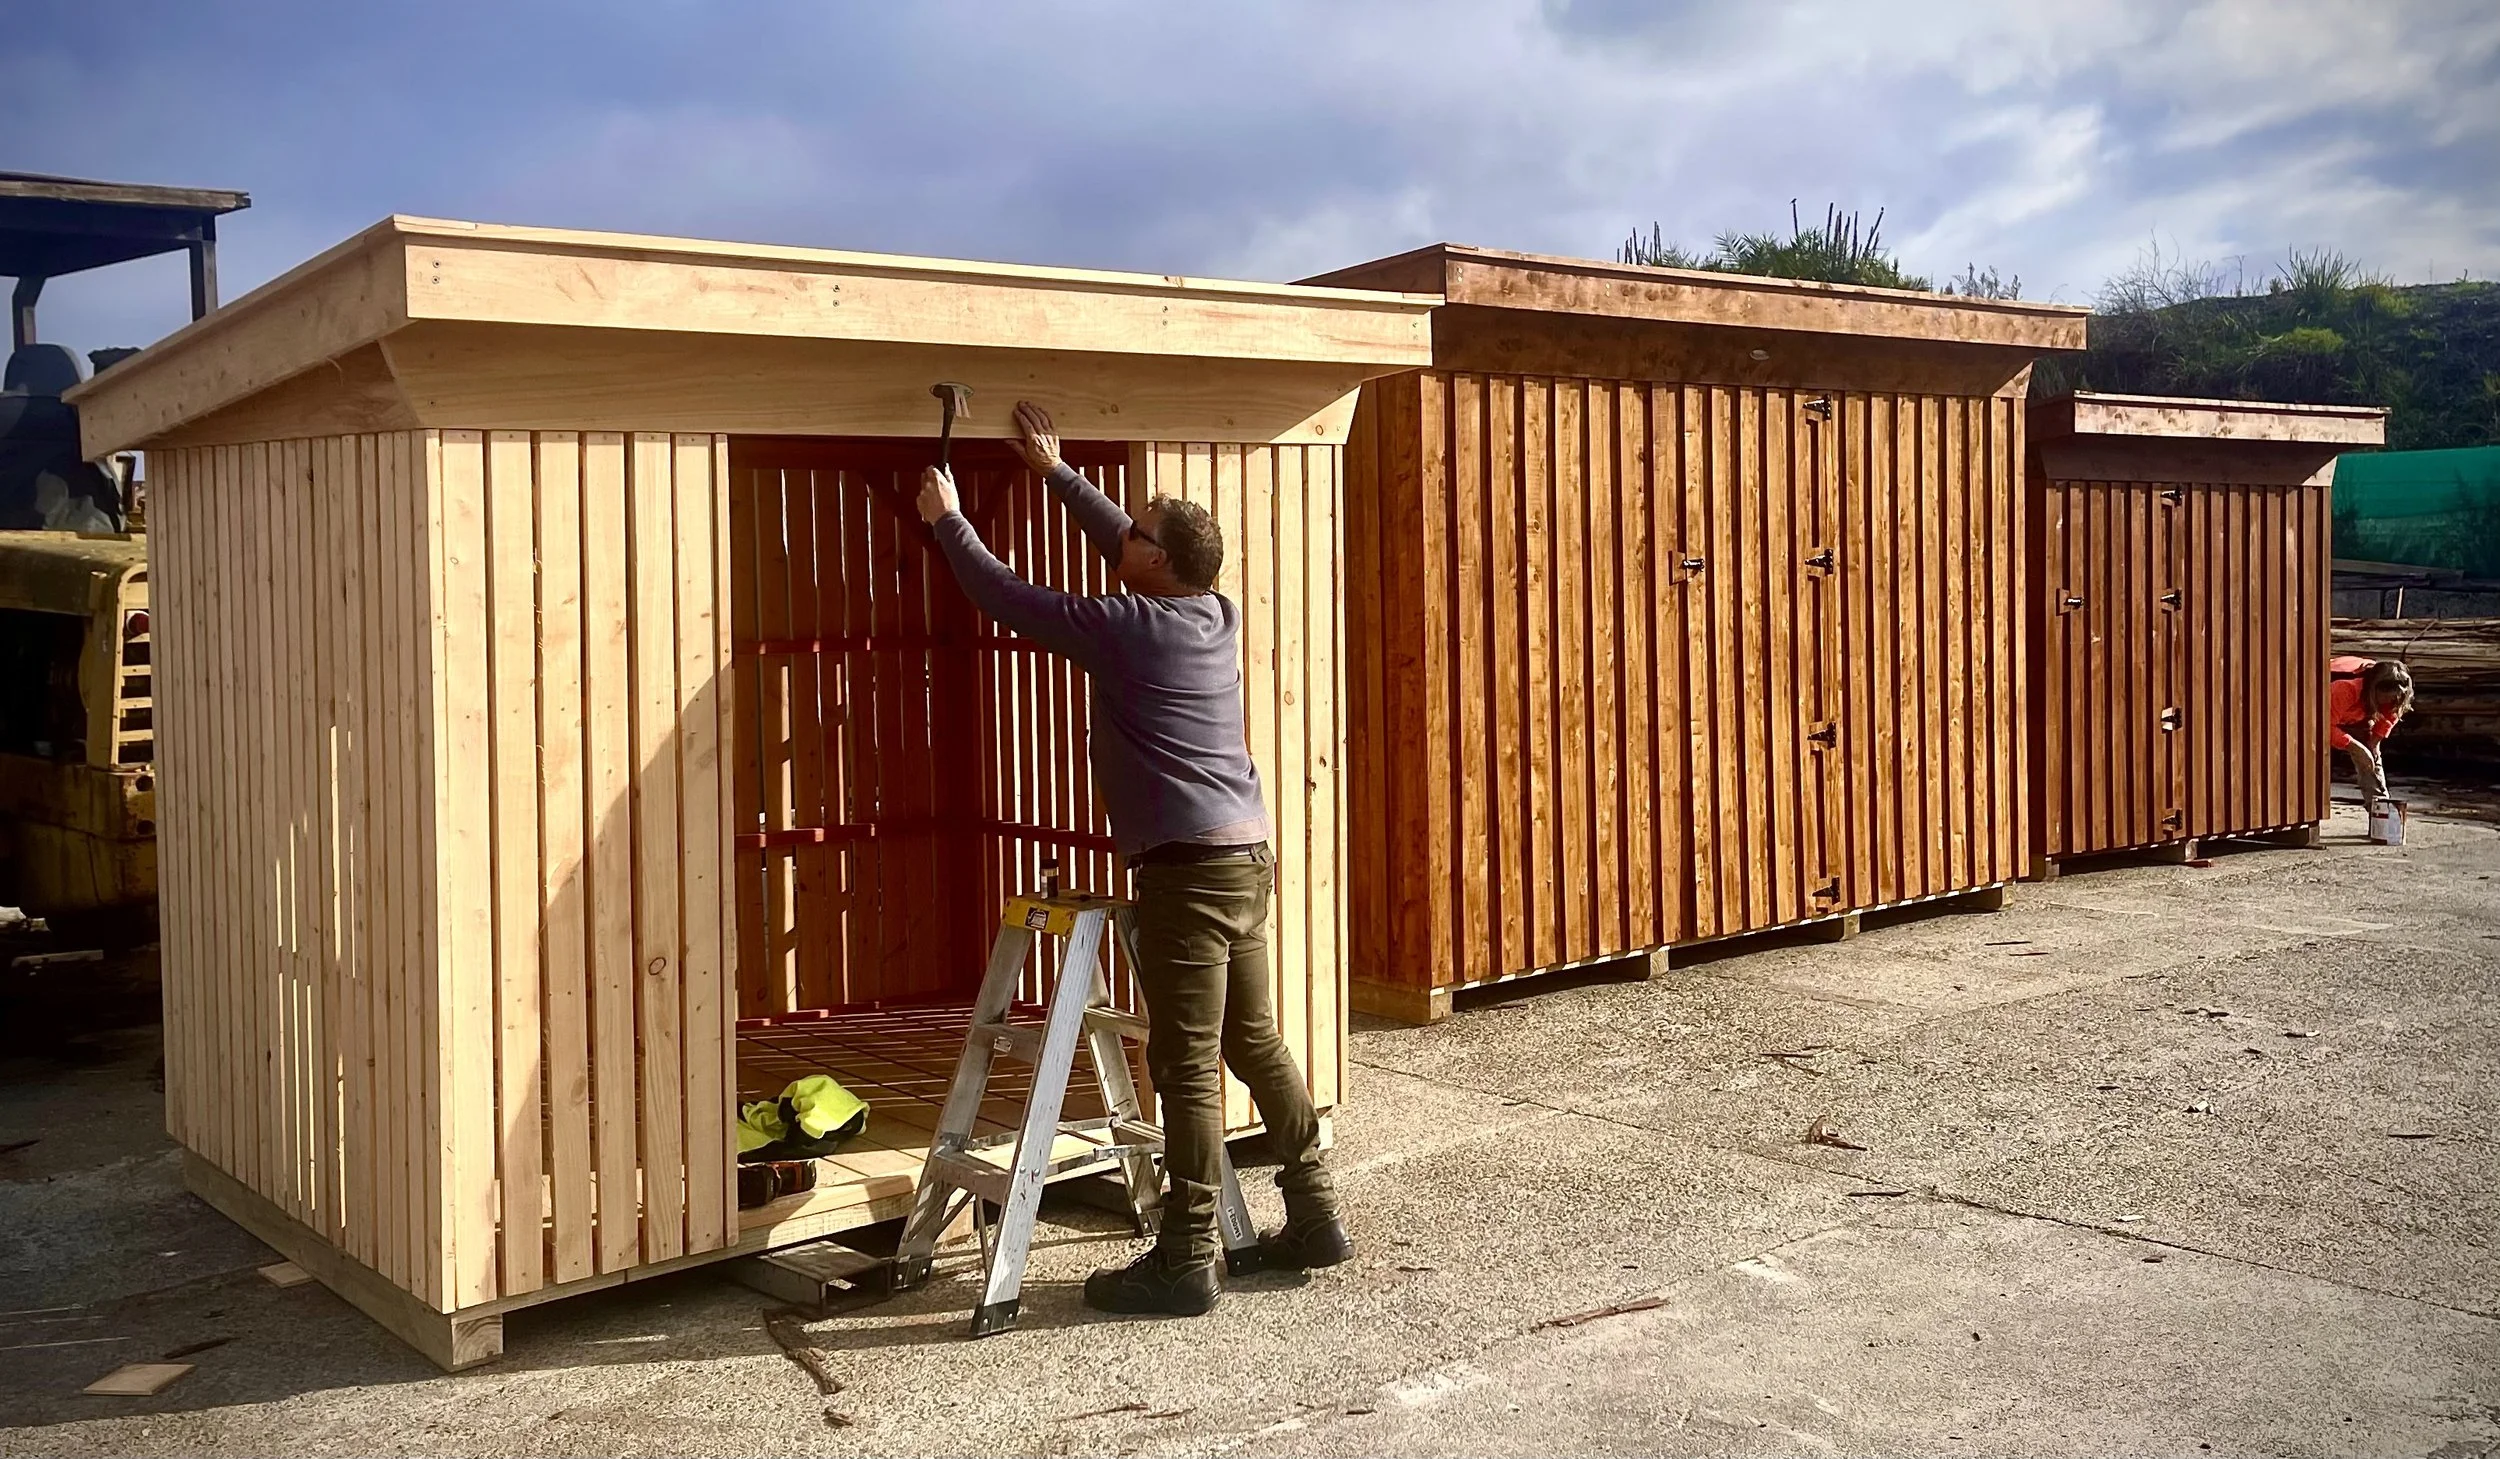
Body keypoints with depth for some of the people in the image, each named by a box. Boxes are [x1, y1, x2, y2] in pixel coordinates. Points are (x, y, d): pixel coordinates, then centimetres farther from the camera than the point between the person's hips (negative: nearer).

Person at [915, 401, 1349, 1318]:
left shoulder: (1127, 629, -10)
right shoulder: (1217, 615, 10)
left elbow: (1009, 599, 0)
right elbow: (1125, 544, 27)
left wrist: (947, 521, 15)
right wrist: (1056, 471, 35)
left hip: (1187, 870, -8)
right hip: (1247, 856, 9)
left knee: (1187, 1065, -5)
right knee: (1256, 1044, 16)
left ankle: (1185, 1262, 1)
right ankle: (1314, 1217, 24)